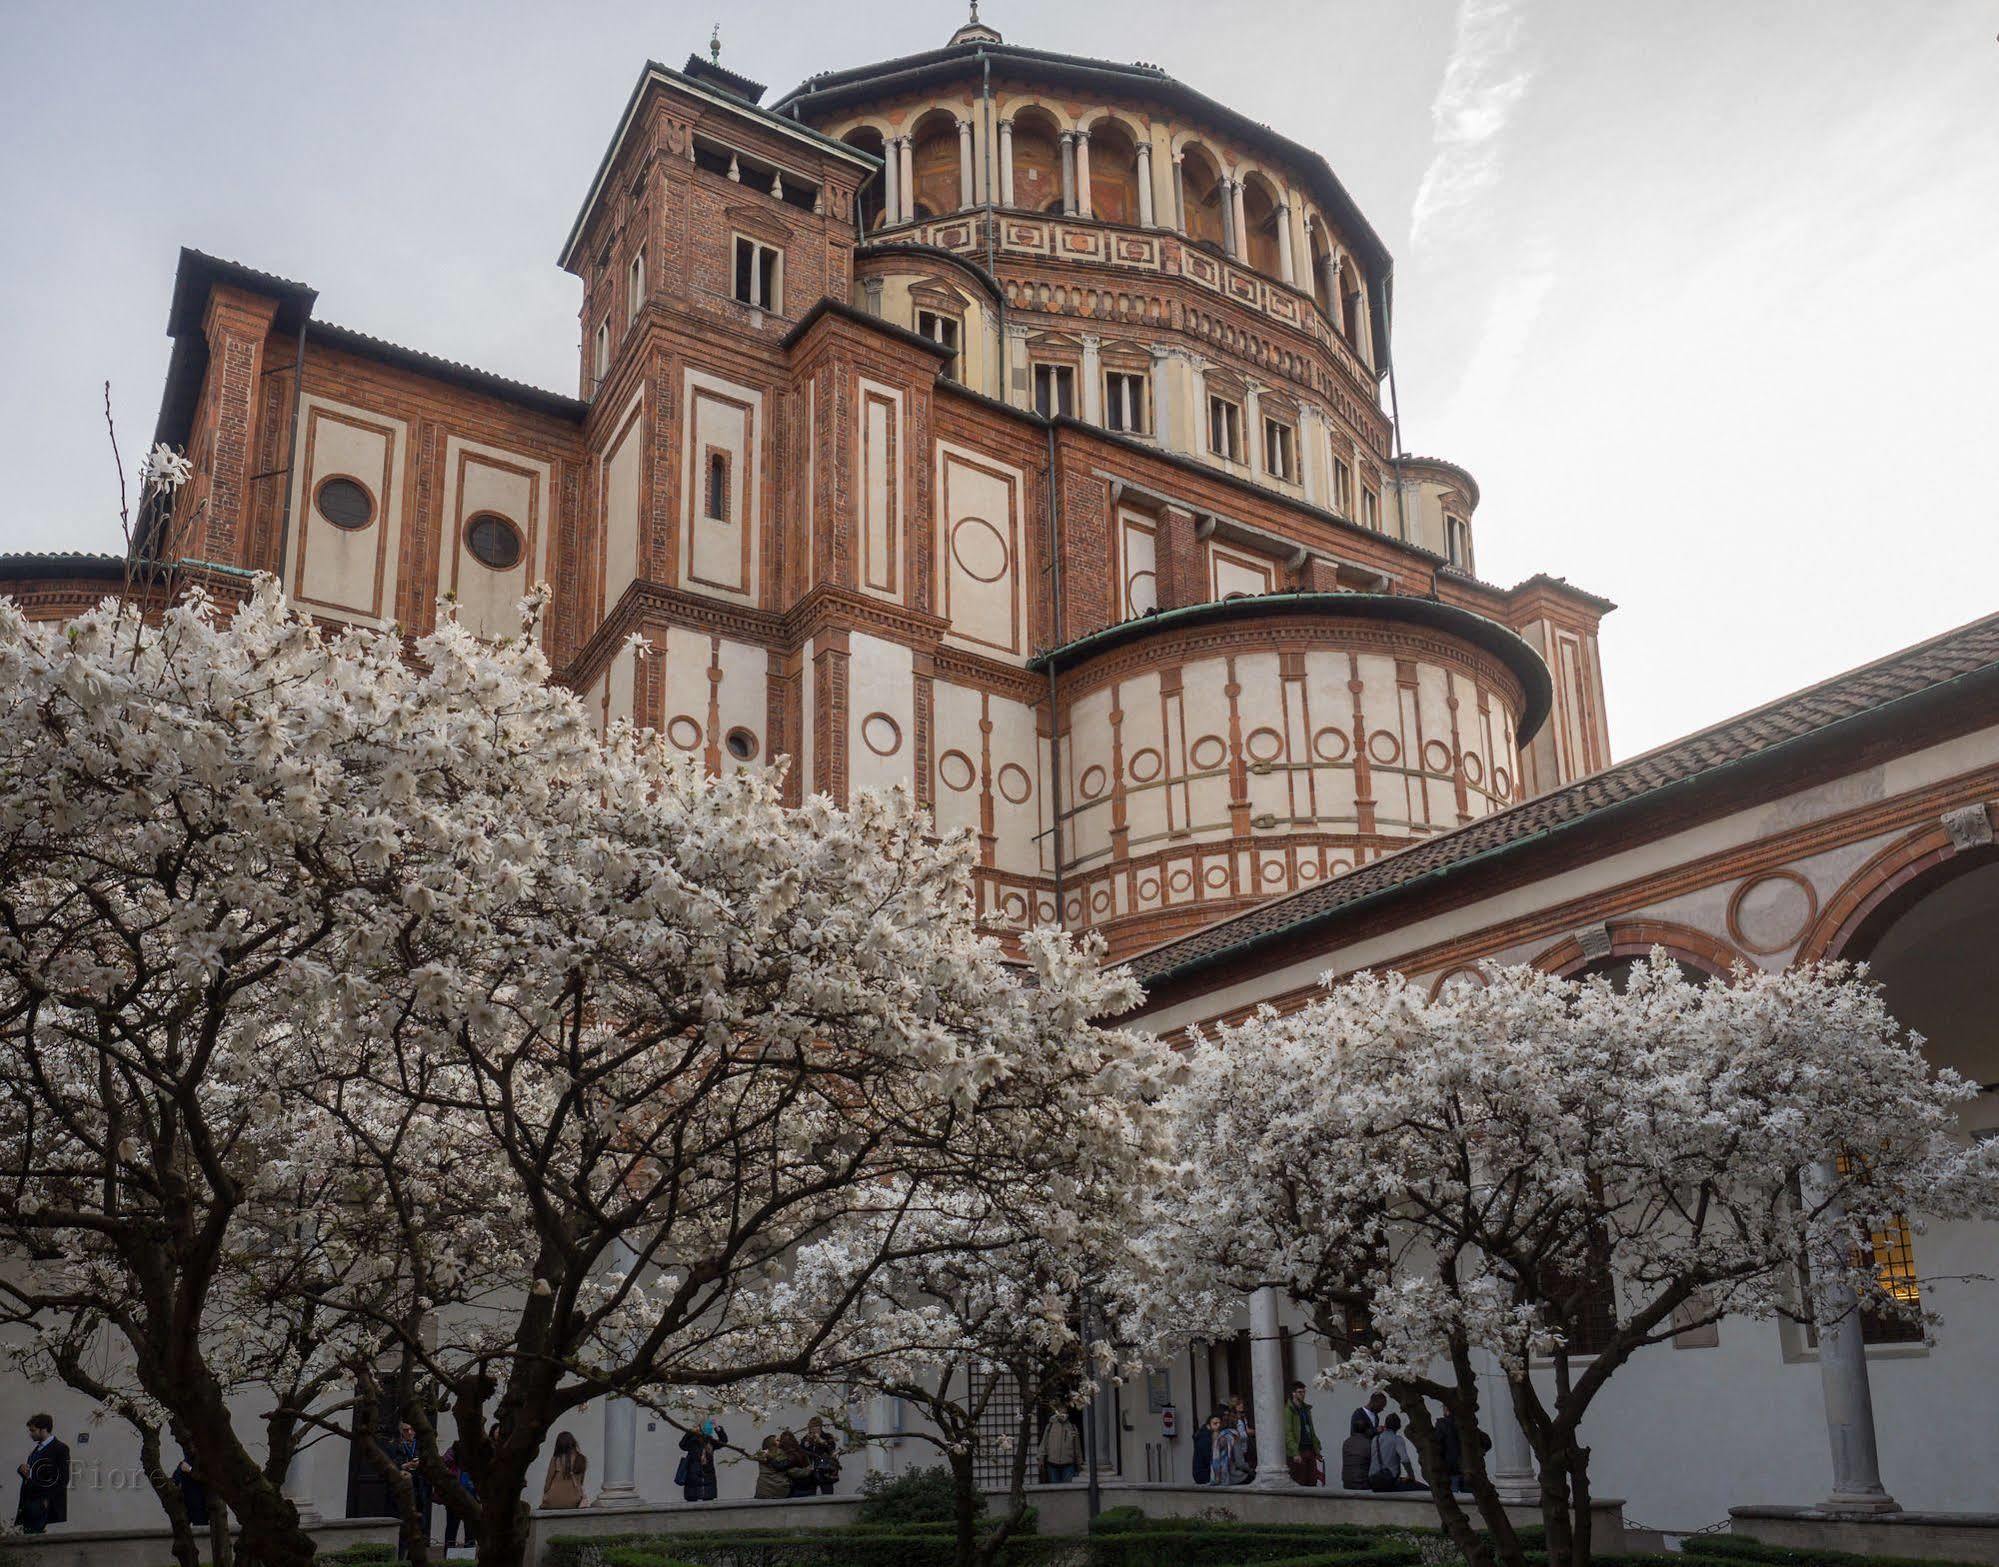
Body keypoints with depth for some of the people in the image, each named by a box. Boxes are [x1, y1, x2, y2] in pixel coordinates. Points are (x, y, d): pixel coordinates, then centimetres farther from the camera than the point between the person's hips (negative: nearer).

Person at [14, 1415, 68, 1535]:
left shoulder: (60, 1449, -7)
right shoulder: (36, 1448, 20)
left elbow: (63, 1479, -11)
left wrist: (47, 1500, -17)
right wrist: (21, 1468, -1)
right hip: (28, 1505, 8)